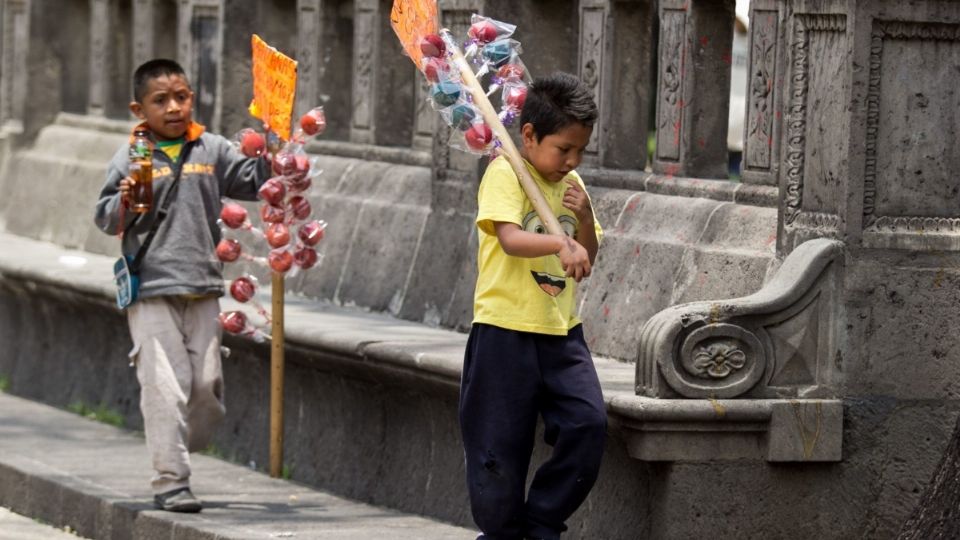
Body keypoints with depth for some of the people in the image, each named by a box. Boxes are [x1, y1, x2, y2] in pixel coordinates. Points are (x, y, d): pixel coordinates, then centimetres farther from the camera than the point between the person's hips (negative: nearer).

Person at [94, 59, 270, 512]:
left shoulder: (212, 151, 8)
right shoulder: (130, 160, -2)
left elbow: (254, 180, 12)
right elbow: (106, 220, -1)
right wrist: (124, 203, -21)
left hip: (203, 290, 4)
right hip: (151, 292, -4)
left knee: (207, 384, 6)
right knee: (165, 388, -7)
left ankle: (176, 455, 27)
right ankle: (170, 482, -3)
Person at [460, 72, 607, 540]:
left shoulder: (570, 183, 12)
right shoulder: (505, 174, -10)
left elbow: (587, 257, 17)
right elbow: (510, 238, -27)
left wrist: (584, 217, -2)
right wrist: (561, 243, -44)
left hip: (561, 330, 6)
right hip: (505, 329, -6)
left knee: (588, 423, -9)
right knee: (500, 443, 0)